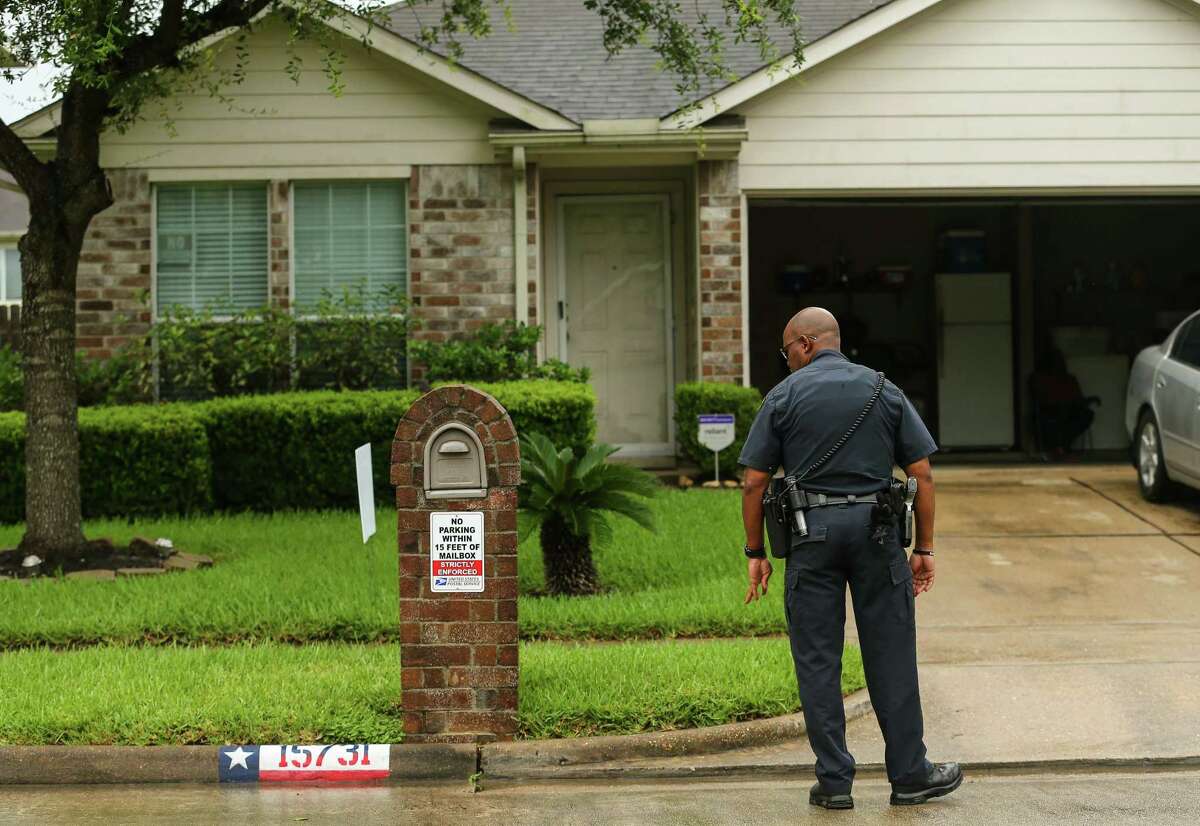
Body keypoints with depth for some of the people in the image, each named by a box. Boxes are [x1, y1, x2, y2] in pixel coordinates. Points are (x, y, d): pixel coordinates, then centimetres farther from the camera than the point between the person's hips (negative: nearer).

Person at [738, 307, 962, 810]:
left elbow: (754, 482, -2)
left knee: (817, 660, 5)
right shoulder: (884, 390, 7)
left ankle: (834, 781, 7)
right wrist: (924, 548, 8)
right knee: (890, 656, 7)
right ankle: (909, 775, 13)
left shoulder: (785, 396, 1)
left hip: (811, 533, -1)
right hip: (876, 531, 1)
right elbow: (923, 474, 4)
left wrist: (755, 553, 6)